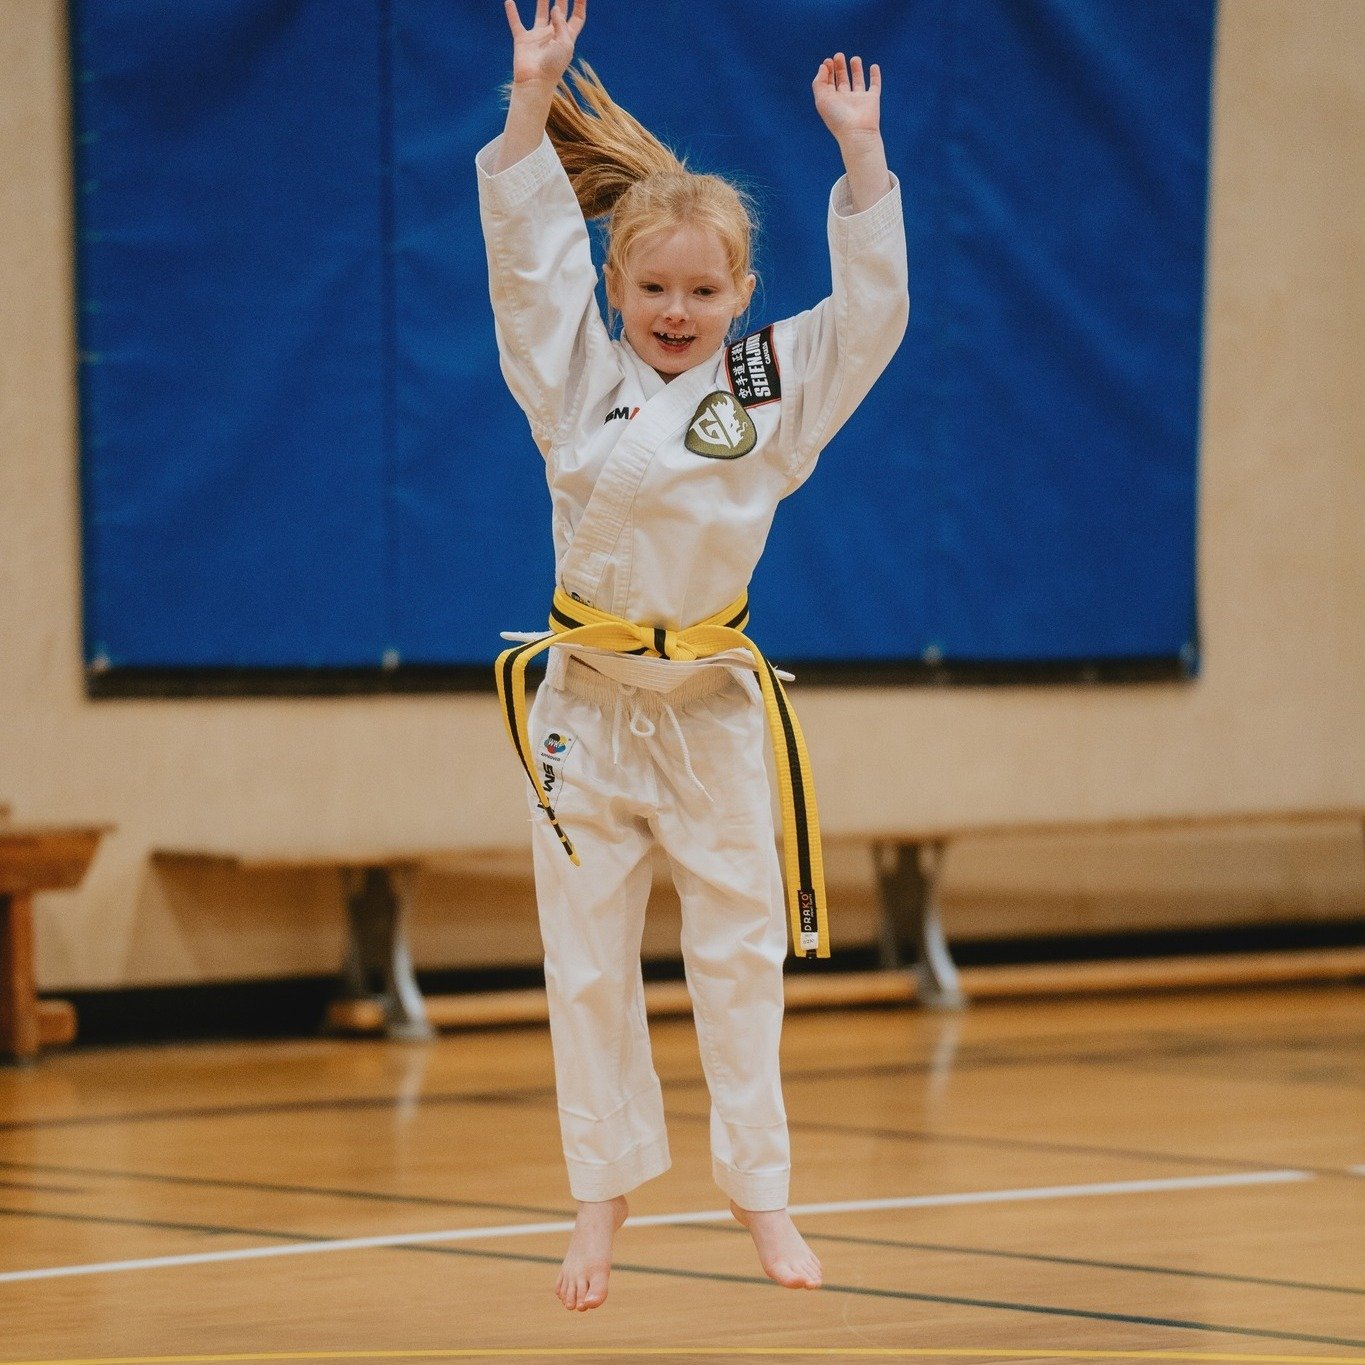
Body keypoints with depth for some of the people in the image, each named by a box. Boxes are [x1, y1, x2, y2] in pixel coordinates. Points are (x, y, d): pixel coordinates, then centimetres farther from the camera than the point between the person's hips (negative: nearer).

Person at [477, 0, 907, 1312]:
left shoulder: (776, 386, 3)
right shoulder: (577, 380, 2)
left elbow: (873, 306, -4)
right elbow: (527, 252, -5)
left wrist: (859, 146, -10)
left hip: (714, 709, 0)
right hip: (587, 708, 0)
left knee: (738, 957, 6)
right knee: (588, 966, 5)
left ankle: (757, 1188, 20)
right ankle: (604, 1193, 19)